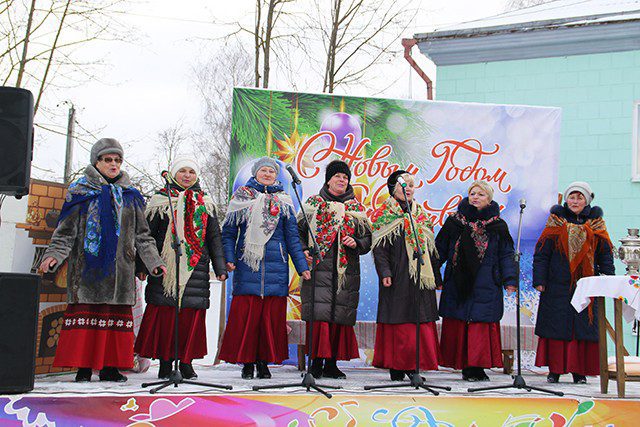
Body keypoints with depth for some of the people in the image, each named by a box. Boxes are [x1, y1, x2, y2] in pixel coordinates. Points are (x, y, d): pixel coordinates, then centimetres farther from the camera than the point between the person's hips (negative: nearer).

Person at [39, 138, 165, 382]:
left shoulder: (129, 196, 14)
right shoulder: (81, 192, 6)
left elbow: (141, 235, 14)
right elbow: (66, 231, 2)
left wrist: (153, 261, 5)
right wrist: (53, 256, -12)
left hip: (119, 268, 3)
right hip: (87, 266, -2)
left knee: (117, 315, 1)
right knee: (86, 315, -6)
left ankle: (110, 367, 8)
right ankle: (83, 367, 1)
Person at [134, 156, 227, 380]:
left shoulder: (205, 203, 15)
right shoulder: (160, 200, 9)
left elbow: (214, 237, 14)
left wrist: (220, 267, 5)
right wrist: (142, 265, -3)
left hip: (196, 268, 2)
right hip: (165, 265, -2)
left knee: (192, 314, -2)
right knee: (164, 313, -4)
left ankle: (186, 362, 8)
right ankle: (165, 363, 5)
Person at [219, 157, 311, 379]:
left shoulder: (283, 202, 13)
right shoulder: (241, 198, 10)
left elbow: (292, 237, 12)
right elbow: (228, 233, 9)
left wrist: (302, 267, 5)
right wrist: (229, 259, -6)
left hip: (276, 266, 1)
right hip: (247, 264, -1)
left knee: (272, 316, 0)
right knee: (244, 314, -4)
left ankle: (264, 362, 10)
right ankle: (247, 362, 7)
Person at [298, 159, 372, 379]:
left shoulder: (356, 208, 15)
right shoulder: (313, 204, 9)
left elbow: (367, 237, 14)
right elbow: (299, 230, 7)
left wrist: (356, 243, -6)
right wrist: (304, 250, -8)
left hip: (346, 271, 3)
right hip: (319, 268, -2)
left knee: (340, 316, 1)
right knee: (319, 314, -11)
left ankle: (332, 364, 8)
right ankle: (317, 362, -5)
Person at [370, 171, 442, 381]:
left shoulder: (421, 215, 17)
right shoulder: (384, 214, 2)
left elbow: (430, 248, 19)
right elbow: (379, 247, -5)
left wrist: (436, 277, 15)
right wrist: (385, 272, -17)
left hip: (420, 277, 5)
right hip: (397, 277, -5)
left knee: (421, 321, 2)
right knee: (397, 321, -4)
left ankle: (414, 366, 8)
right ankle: (396, 367, 3)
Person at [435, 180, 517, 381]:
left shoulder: (498, 225, 7)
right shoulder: (454, 222, 9)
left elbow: (506, 255, 6)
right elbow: (440, 250, 10)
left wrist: (509, 280, -5)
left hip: (485, 286, -1)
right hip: (457, 284, 1)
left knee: (482, 324, -6)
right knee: (458, 325, -1)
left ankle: (477, 367, 0)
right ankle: (465, 366, 7)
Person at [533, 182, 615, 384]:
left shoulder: (595, 223, 9)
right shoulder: (556, 221, 5)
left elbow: (605, 255, 9)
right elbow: (541, 253, 1)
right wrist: (539, 280, -6)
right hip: (557, 286, -1)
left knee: (584, 327, 1)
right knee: (556, 327, 1)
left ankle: (579, 371, 9)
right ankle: (554, 370, 9)